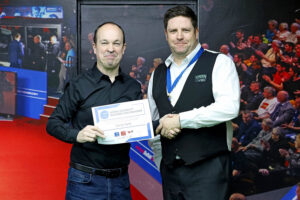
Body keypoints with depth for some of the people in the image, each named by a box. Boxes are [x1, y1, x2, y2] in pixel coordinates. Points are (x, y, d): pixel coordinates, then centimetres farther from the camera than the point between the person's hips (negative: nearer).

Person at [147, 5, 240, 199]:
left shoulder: (219, 63, -1)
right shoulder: (158, 73, 15)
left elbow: (229, 107, -16)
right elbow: (151, 120, 21)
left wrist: (180, 120, -14)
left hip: (208, 169, -5)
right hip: (170, 169, 5)